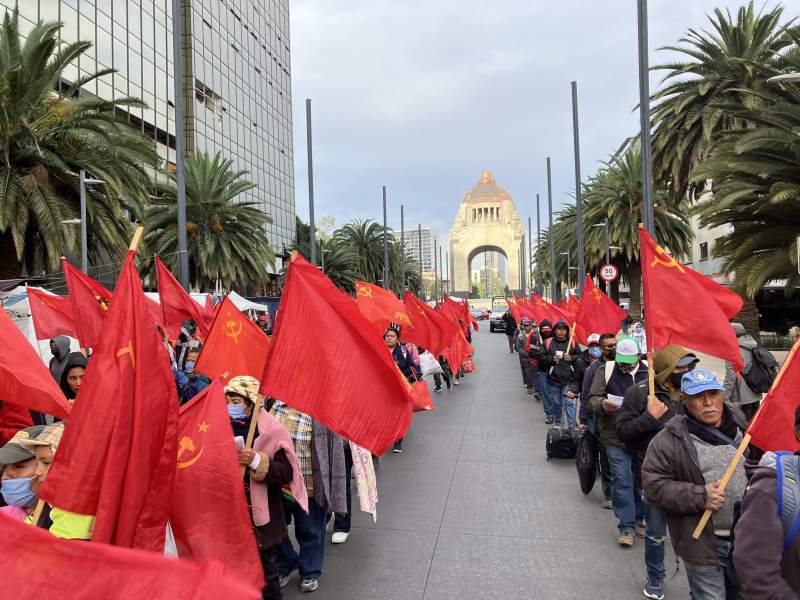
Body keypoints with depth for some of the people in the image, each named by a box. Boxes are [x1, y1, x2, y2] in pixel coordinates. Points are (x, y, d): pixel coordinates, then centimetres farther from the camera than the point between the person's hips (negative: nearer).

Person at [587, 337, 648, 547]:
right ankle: (626, 527, 8)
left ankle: (638, 519, 32)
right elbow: (593, 398, -2)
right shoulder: (606, 371, -1)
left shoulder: (648, 373, 4)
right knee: (622, 481, -2)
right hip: (615, 437, -2)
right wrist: (602, 404, -24)